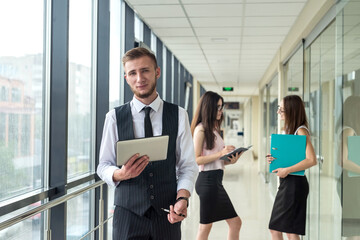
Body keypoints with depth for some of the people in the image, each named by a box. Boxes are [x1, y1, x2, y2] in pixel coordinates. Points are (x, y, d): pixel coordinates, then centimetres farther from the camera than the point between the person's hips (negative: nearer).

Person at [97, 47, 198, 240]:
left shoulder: (179, 115, 2)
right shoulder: (114, 117, 1)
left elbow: (188, 166, 2)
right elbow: (103, 167, 4)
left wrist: (182, 198, -15)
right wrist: (120, 174, -18)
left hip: (167, 216, 1)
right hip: (128, 214, 0)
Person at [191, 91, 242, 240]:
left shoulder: (214, 129, 19)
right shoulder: (201, 129, -9)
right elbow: (196, 159, -17)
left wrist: (229, 161, 4)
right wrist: (220, 153, -20)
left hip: (216, 179, 10)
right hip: (208, 179, -9)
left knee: (235, 223, 10)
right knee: (206, 226, -3)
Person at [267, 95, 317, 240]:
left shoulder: (301, 131, -13)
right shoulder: (289, 129, 15)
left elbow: (312, 160, -24)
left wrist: (287, 170, -21)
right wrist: (275, 159, 4)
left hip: (295, 183, -9)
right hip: (285, 183, 9)